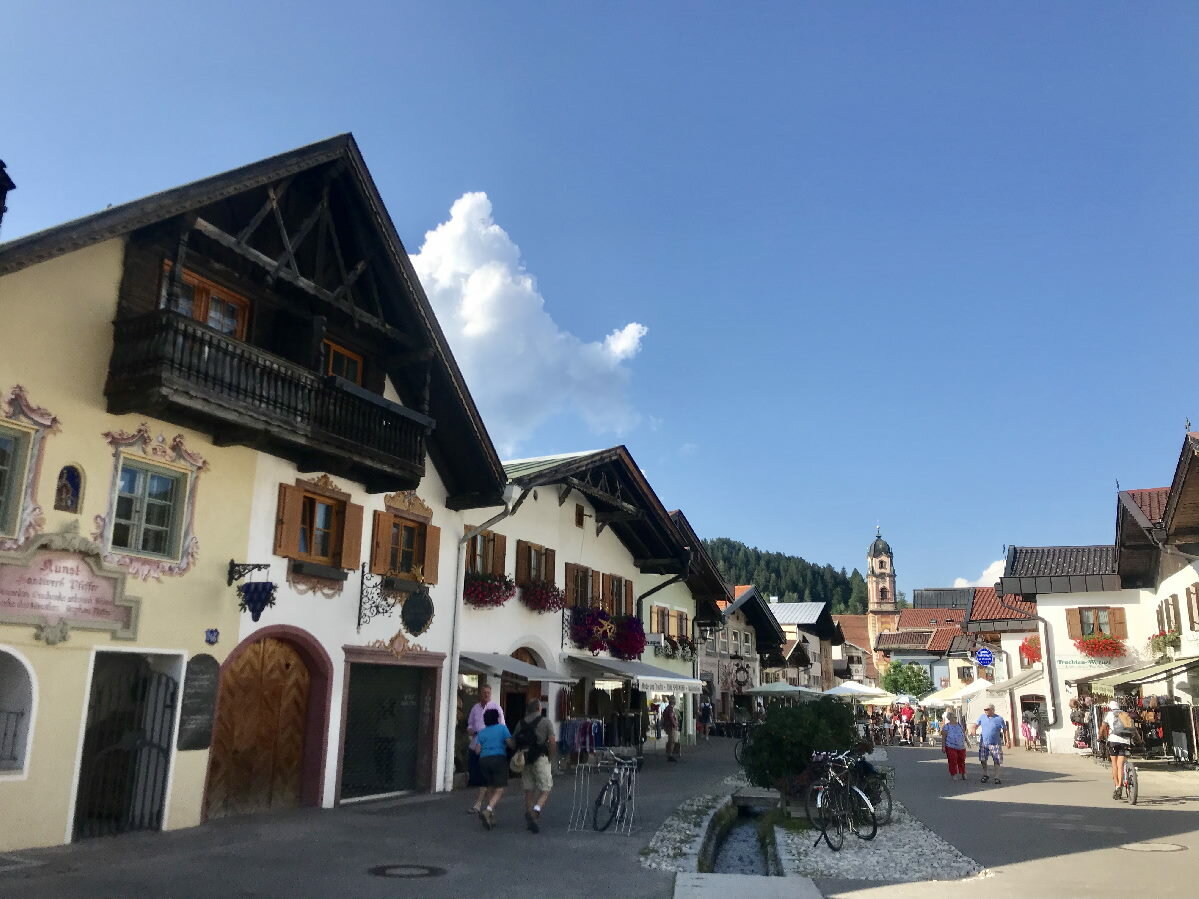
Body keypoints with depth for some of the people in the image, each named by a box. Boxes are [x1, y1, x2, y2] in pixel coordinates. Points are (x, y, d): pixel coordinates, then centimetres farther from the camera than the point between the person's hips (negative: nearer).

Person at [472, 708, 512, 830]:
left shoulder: (481, 733, 14)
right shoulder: (502, 728, 4)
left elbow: (478, 750, 5)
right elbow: (510, 744, -3)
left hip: (484, 760, 4)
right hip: (499, 759, -4)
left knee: (489, 789, 16)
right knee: (499, 790, -5)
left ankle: (491, 815, 14)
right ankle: (488, 810, -25)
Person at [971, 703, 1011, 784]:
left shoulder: (999, 719, -7)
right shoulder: (982, 717, 2)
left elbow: (1005, 730, -4)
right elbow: (976, 725, 9)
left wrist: (1008, 741, -10)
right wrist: (974, 729, -14)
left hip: (995, 744, -3)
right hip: (983, 743, 3)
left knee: (997, 761, 1)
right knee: (983, 760, 5)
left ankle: (997, 777, 12)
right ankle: (985, 775, 23)